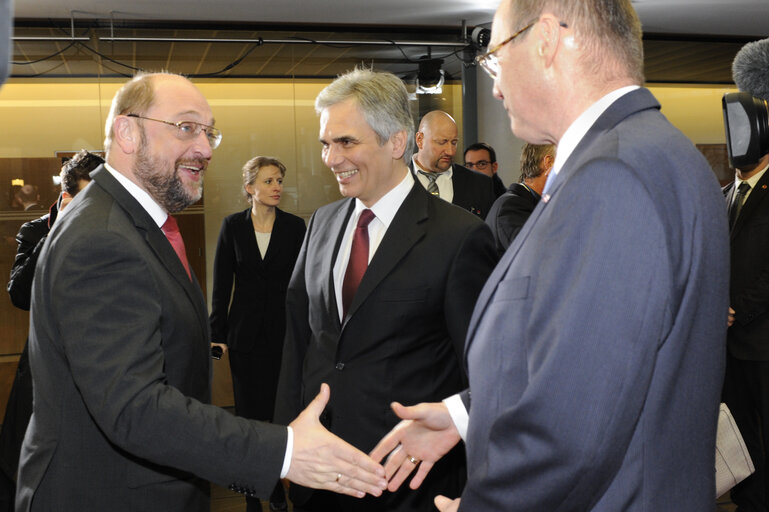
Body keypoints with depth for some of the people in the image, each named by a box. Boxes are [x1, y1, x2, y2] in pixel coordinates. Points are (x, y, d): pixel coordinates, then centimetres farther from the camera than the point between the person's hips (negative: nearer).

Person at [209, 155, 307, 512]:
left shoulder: (294, 226, 0)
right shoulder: (232, 226, 2)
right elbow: (222, 284, 3)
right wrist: (218, 333, -1)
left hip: (284, 331, -1)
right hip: (245, 332, 1)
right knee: (249, 414, 6)